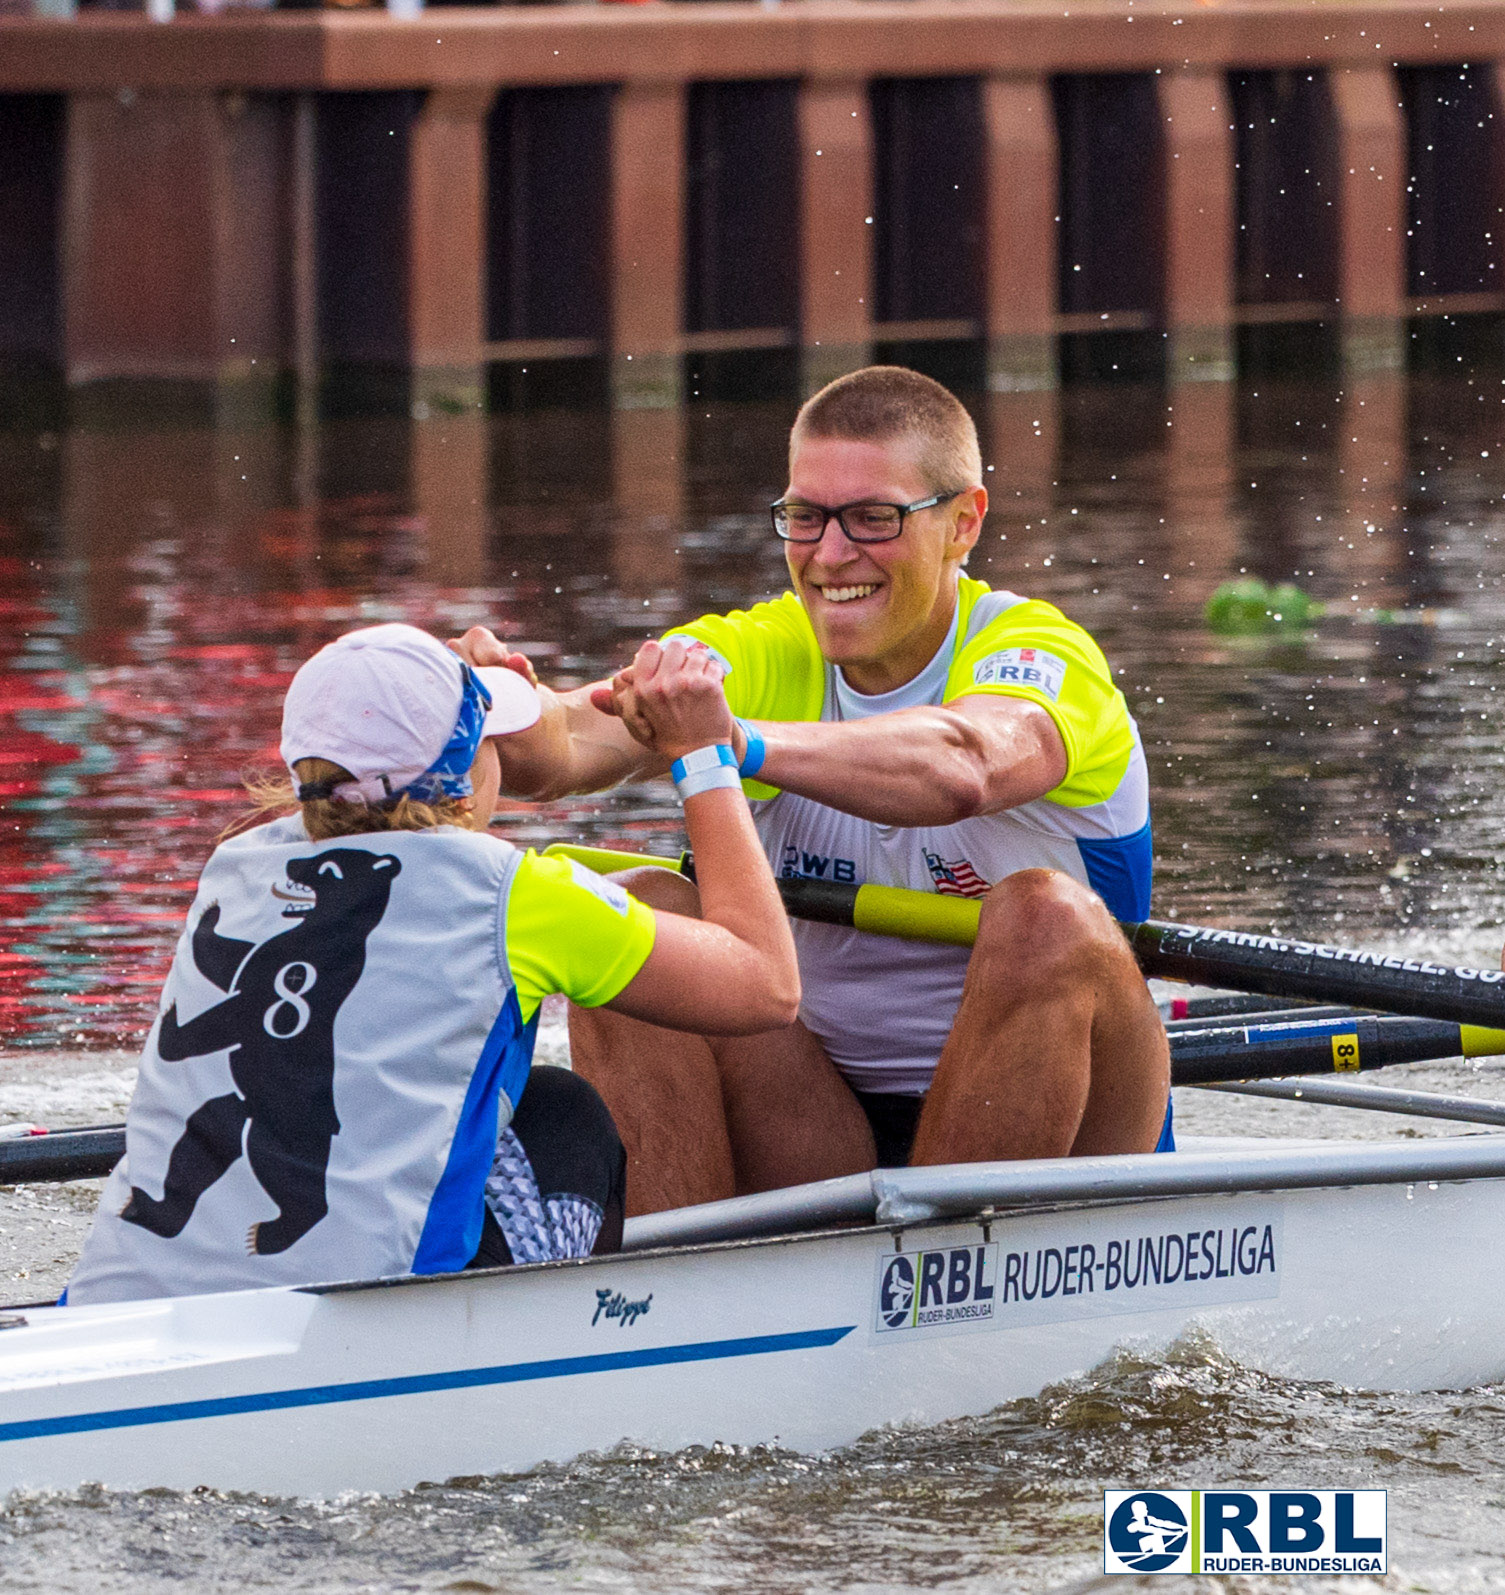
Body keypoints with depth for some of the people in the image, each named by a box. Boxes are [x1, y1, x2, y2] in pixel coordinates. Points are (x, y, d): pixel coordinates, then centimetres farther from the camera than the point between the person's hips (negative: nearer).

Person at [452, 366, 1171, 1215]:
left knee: (1048, 915, -31)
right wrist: (513, 721, -47)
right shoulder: (759, 654, 0)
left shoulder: (1040, 653, -13)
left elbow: (961, 771, -39)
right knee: (641, 914, -16)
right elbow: (572, 745, -22)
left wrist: (737, 742, -56)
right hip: (828, 1138, 4)